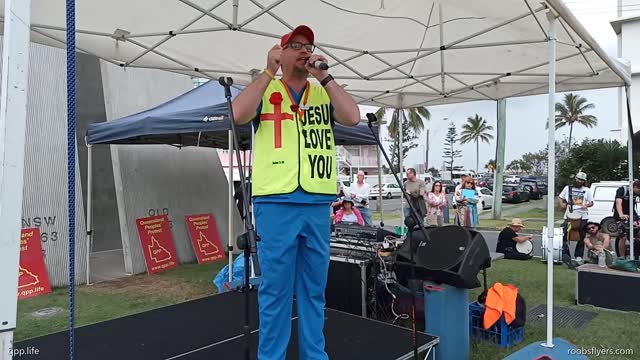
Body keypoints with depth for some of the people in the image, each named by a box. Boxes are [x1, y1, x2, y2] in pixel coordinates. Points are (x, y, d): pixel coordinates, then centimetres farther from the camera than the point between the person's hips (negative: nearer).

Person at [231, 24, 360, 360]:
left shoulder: (324, 93, 14)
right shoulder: (265, 90, 6)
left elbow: (353, 118, -4)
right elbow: (238, 114, -14)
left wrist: (323, 76, -4)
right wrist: (268, 71, -11)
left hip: (318, 205, 3)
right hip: (276, 203, -3)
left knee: (314, 288, 12)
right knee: (275, 288, 3)